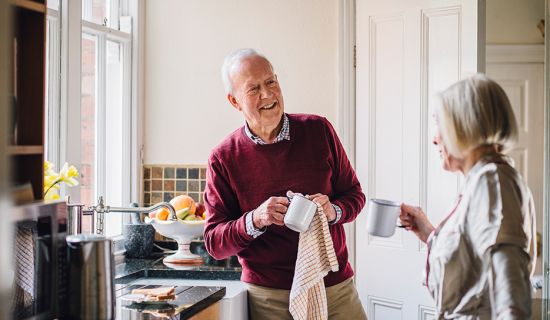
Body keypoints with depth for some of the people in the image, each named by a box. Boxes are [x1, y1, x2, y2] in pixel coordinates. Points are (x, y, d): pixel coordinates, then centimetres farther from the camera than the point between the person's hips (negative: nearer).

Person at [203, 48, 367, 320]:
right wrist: (255, 220, -22)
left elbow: (354, 194, 8)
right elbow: (214, 242, -4)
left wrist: (333, 211, -14)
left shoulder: (318, 130, -1)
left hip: (336, 286, 2)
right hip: (269, 296, -1)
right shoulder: (224, 158, -6)